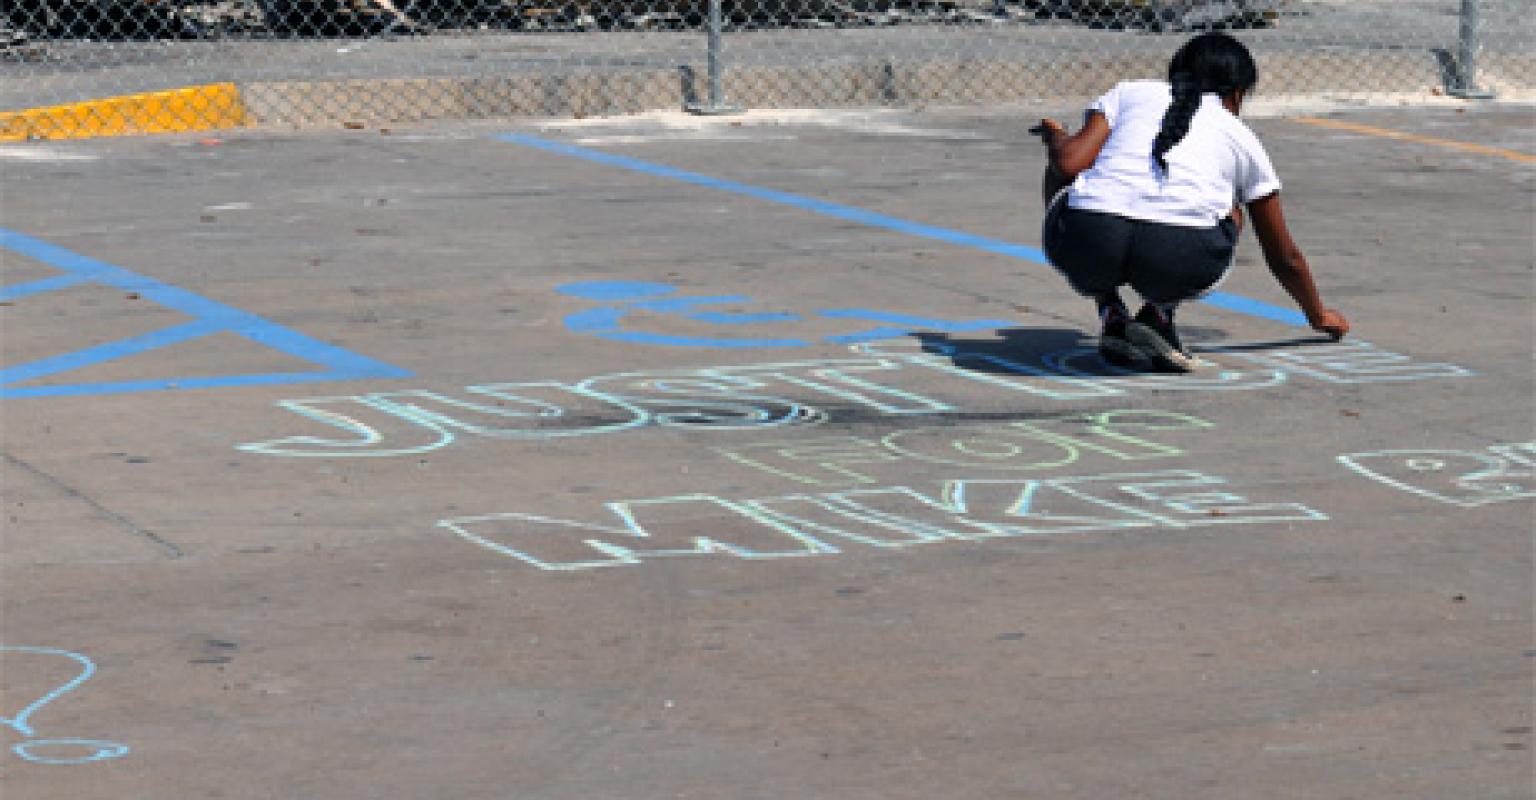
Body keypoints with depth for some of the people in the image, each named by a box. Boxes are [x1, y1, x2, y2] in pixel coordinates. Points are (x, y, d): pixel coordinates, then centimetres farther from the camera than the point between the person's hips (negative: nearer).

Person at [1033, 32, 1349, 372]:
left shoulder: (1129, 92, 25)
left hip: (1086, 247, 0)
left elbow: (1069, 164, 8)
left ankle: (1112, 316, 19)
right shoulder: (1240, 137, 27)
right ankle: (1158, 315, 11)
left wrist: (1054, 136, 33)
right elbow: (1285, 258, 35)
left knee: (1059, 177, 34)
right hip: (1181, 261, 0)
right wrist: (1319, 315, 53)